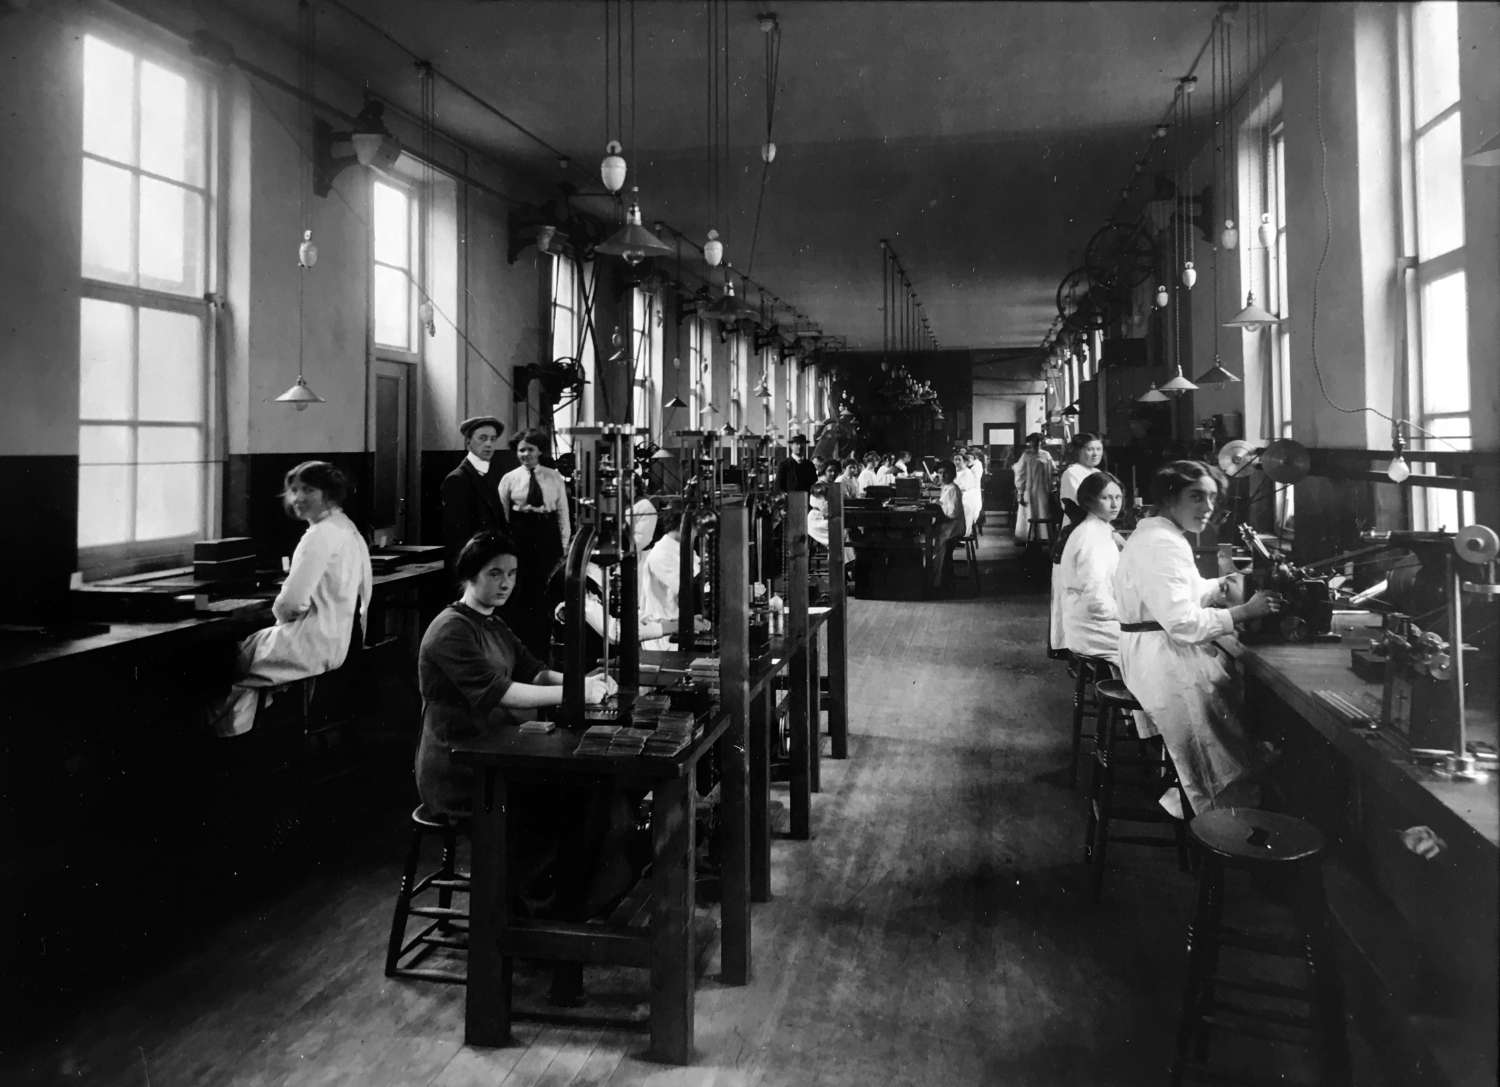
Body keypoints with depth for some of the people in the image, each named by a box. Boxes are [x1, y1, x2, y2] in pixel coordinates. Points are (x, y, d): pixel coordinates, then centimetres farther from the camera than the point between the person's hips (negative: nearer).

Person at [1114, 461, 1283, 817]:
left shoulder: (1154, 533, 13)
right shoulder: (1161, 545, -21)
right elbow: (1183, 621, -26)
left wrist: (1222, 586, 8)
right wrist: (1244, 611, -20)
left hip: (1151, 656, 10)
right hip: (1164, 663, -10)